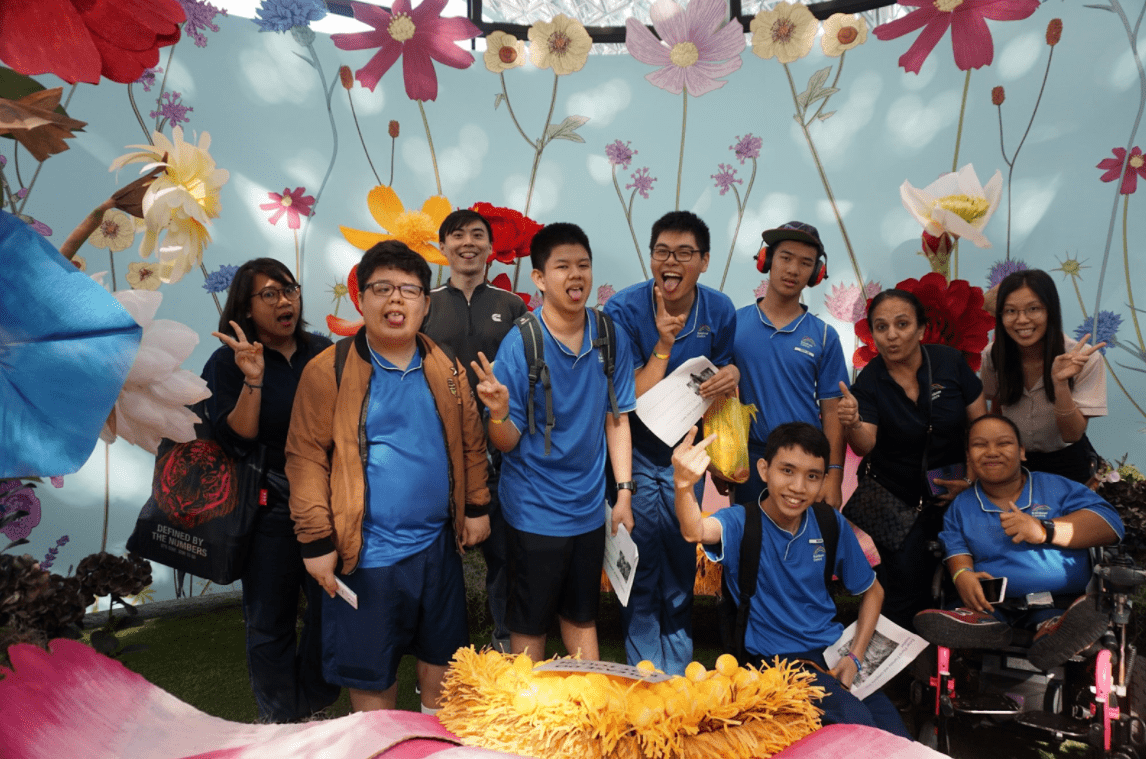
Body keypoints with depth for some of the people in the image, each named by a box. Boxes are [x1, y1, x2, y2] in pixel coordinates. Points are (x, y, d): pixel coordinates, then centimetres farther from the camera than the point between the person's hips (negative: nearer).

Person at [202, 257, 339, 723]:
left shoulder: (323, 353, 5)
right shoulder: (228, 362, -4)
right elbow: (235, 442, -15)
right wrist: (253, 380, -24)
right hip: (269, 509, -2)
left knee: (333, 610, 8)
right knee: (270, 620, 9)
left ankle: (312, 711, 31)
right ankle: (279, 721, 29)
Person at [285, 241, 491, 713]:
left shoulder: (446, 370, 3)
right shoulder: (328, 371, -10)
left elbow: (470, 443, 11)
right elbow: (306, 457, -11)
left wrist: (476, 507, 9)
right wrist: (316, 541, -12)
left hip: (438, 543, 5)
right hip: (366, 551, -4)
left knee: (441, 654, 21)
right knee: (371, 673, 11)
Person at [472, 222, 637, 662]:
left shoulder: (611, 338, -4)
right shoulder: (520, 344, -16)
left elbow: (617, 419, 4)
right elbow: (507, 443, -13)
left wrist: (624, 492, 0)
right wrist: (499, 412, -34)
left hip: (589, 507, 4)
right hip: (534, 510, -3)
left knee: (582, 617, 21)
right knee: (530, 624, 13)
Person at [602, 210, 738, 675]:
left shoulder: (719, 311, -6)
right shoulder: (624, 309, -16)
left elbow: (724, 369, 7)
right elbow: (632, 401, -18)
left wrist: (730, 375, -17)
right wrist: (663, 345, -28)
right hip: (633, 452, -3)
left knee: (681, 566, 13)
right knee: (640, 566, 3)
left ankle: (677, 669, 31)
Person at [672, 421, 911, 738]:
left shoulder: (831, 524, 0)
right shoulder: (741, 522, -13)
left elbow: (872, 590, 14)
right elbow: (695, 532, -37)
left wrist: (855, 656, 2)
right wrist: (684, 485, -59)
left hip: (833, 648, 5)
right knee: (855, 720, -25)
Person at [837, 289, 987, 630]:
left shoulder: (950, 362, -8)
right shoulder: (869, 381, -12)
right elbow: (865, 446, -25)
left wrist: (971, 477, -12)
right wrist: (852, 424, -46)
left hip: (950, 496, 2)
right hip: (896, 499, -2)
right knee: (906, 582, -6)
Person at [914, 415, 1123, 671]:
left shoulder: (1056, 487, 9)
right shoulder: (961, 506, 18)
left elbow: (1110, 524, -3)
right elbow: (957, 550, 10)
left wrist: (1044, 530, -16)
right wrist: (962, 574, -16)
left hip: (1060, 601, -1)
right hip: (993, 602, 1)